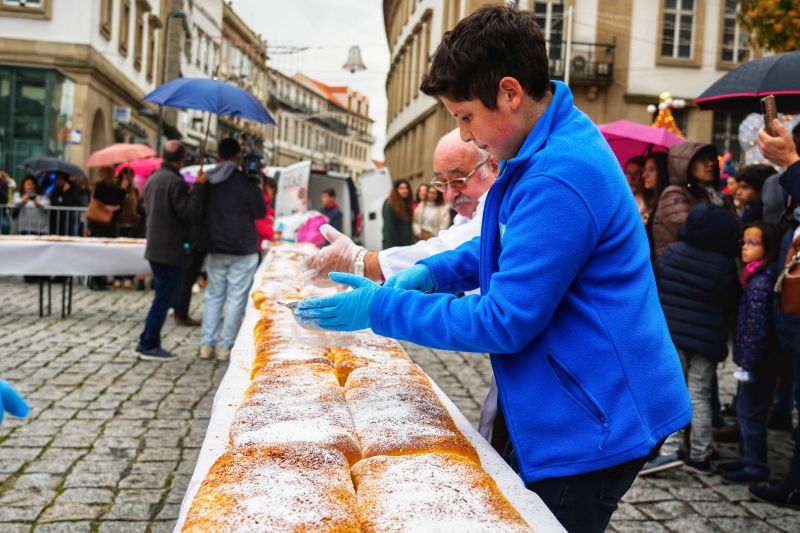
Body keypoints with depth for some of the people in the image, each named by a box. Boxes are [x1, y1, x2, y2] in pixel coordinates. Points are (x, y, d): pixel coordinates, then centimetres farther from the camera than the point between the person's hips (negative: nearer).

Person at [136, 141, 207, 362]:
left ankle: (148, 343, 19)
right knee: (163, 300, -3)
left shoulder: (153, 178, 13)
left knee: (162, 298, 17)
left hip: (155, 248, 10)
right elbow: (189, 212, -20)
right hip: (171, 250, -10)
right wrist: (199, 186, -15)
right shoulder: (176, 182, -17)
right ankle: (149, 346, 2)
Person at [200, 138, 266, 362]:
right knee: (236, 298, 2)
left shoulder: (208, 181, 3)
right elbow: (261, 212, -3)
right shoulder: (246, 182, -12)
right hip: (243, 250, -5)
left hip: (216, 248, 5)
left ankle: (207, 344, 11)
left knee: (213, 295, 14)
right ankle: (225, 346, 3)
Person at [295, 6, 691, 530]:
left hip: (593, 427, -10)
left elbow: (504, 322, -25)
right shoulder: (550, 147, 5)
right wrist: (433, 272, 4)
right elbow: (510, 246, 20)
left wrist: (380, 307, -18)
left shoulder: (558, 180, -28)